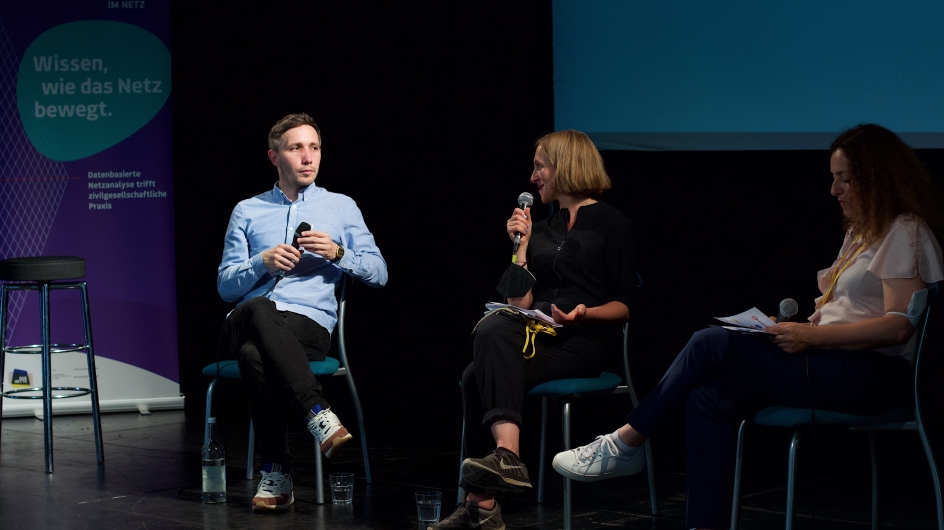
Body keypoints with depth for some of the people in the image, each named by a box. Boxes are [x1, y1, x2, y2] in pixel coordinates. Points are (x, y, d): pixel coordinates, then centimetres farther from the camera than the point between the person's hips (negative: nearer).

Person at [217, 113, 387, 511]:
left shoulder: (342, 208, 19)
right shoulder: (247, 212, 22)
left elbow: (379, 273, 14)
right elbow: (225, 285, 16)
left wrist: (337, 252, -4)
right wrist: (263, 262, -3)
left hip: (309, 323, -1)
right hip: (247, 322, 1)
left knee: (256, 355, -39)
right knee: (259, 309, -41)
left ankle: (276, 473, -36)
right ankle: (318, 415, -46)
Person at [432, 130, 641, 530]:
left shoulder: (612, 224, 6)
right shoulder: (543, 229, 24)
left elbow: (626, 304, 1)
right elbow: (519, 302, 16)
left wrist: (586, 313, -17)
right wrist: (521, 244, 10)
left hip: (583, 341, -6)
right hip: (536, 332, 6)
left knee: (480, 378, -31)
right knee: (492, 329, -32)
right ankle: (506, 455, -44)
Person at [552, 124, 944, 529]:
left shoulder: (905, 233, -7)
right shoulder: (862, 231, 24)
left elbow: (897, 326, -18)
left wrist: (811, 336, -19)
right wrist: (800, 328, 1)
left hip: (871, 375, -9)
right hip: (835, 365, 9)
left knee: (713, 344, -16)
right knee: (708, 398, -13)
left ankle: (626, 443, -4)